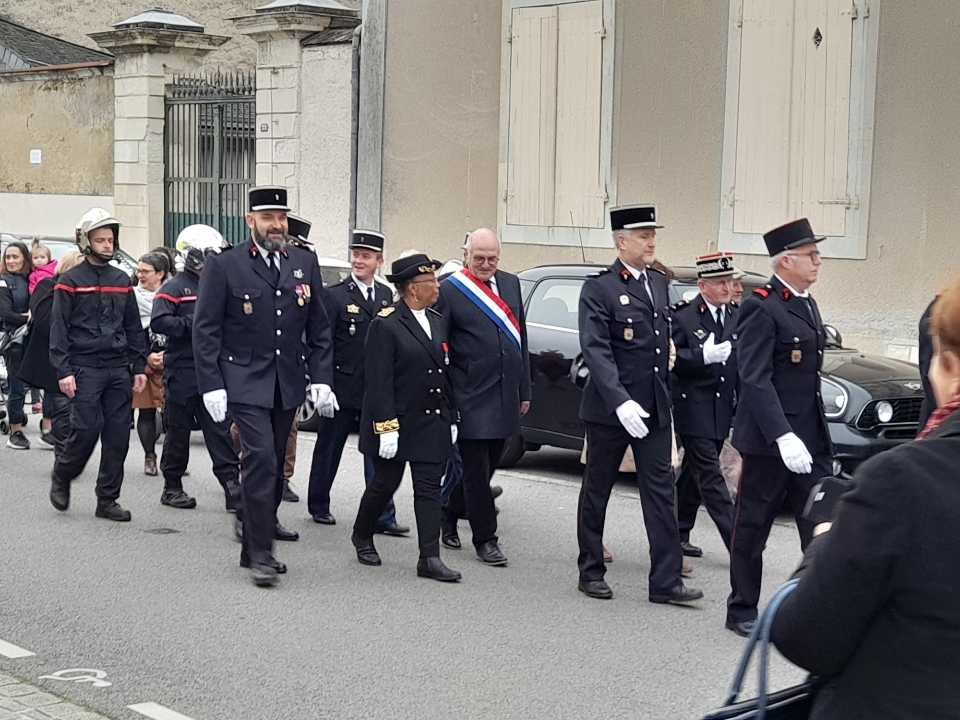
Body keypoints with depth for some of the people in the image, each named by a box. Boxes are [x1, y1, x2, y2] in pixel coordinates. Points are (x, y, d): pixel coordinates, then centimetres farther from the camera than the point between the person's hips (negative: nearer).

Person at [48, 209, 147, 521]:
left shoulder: (122, 281, 14)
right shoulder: (70, 281, -1)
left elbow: (134, 328, 17)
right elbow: (58, 329, -4)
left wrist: (139, 366, 10)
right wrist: (63, 371, -12)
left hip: (119, 370, 5)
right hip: (85, 369, -5)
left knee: (118, 434, 1)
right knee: (86, 430, -9)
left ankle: (107, 500, 9)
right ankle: (61, 477, 19)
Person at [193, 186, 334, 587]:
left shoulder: (305, 264, 8)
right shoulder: (224, 266, -5)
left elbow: (319, 327, 10)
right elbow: (206, 329, -5)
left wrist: (321, 379, 2)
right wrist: (211, 385, -11)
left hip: (288, 383, 5)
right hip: (245, 382, -5)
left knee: (274, 463, 12)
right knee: (260, 458, -14)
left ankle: (262, 524, 26)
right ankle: (259, 553, -9)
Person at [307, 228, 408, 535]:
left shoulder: (386, 295, 9)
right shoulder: (334, 295, -7)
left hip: (377, 390, 4)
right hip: (342, 389, -4)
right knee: (329, 449, 10)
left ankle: (383, 517, 2)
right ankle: (319, 506, 26)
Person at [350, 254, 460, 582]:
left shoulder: (437, 322, 11)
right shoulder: (385, 324, -12)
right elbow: (379, 381, -16)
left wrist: (451, 418, 13)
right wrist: (386, 426, -20)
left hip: (433, 423, 6)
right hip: (397, 423, -6)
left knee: (429, 488, 1)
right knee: (386, 483, 8)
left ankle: (430, 558, 0)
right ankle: (362, 537, 32)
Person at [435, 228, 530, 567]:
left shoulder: (510, 284, 10)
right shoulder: (449, 290, -7)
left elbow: (521, 339, 15)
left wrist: (524, 390, 13)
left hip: (505, 397, 6)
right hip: (471, 397, -6)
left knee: (487, 464, 15)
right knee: (477, 469, 0)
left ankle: (449, 514, 34)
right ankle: (485, 539, 7)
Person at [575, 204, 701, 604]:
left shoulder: (659, 282, 10)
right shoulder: (599, 289, -11)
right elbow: (595, 350, -19)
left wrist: (662, 394, 14)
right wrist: (620, 401, -28)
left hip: (654, 406, 6)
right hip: (609, 406, -6)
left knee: (660, 490, 1)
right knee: (597, 489, 8)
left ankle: (666, 580, 1)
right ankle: (591, 572, 20)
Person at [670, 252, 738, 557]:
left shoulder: (737, 317, 9)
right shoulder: (683, 316, -10)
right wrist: (703, 356, -28)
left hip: (721, 411, 7)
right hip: (693, 408, -7)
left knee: (695, 474, 15)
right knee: (710, 475, -8)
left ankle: (679, 534, 26)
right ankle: (736, 543, -12)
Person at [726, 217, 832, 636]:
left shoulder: (807, 304, 13)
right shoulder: (761, 309, -14)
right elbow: (755, 380, -21)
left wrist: (816, 432, 17)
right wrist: (782, 436, -27)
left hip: (810, 437, 8)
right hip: (768, 439, -8)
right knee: (751, 528, 5)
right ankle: (742, 611, 17)